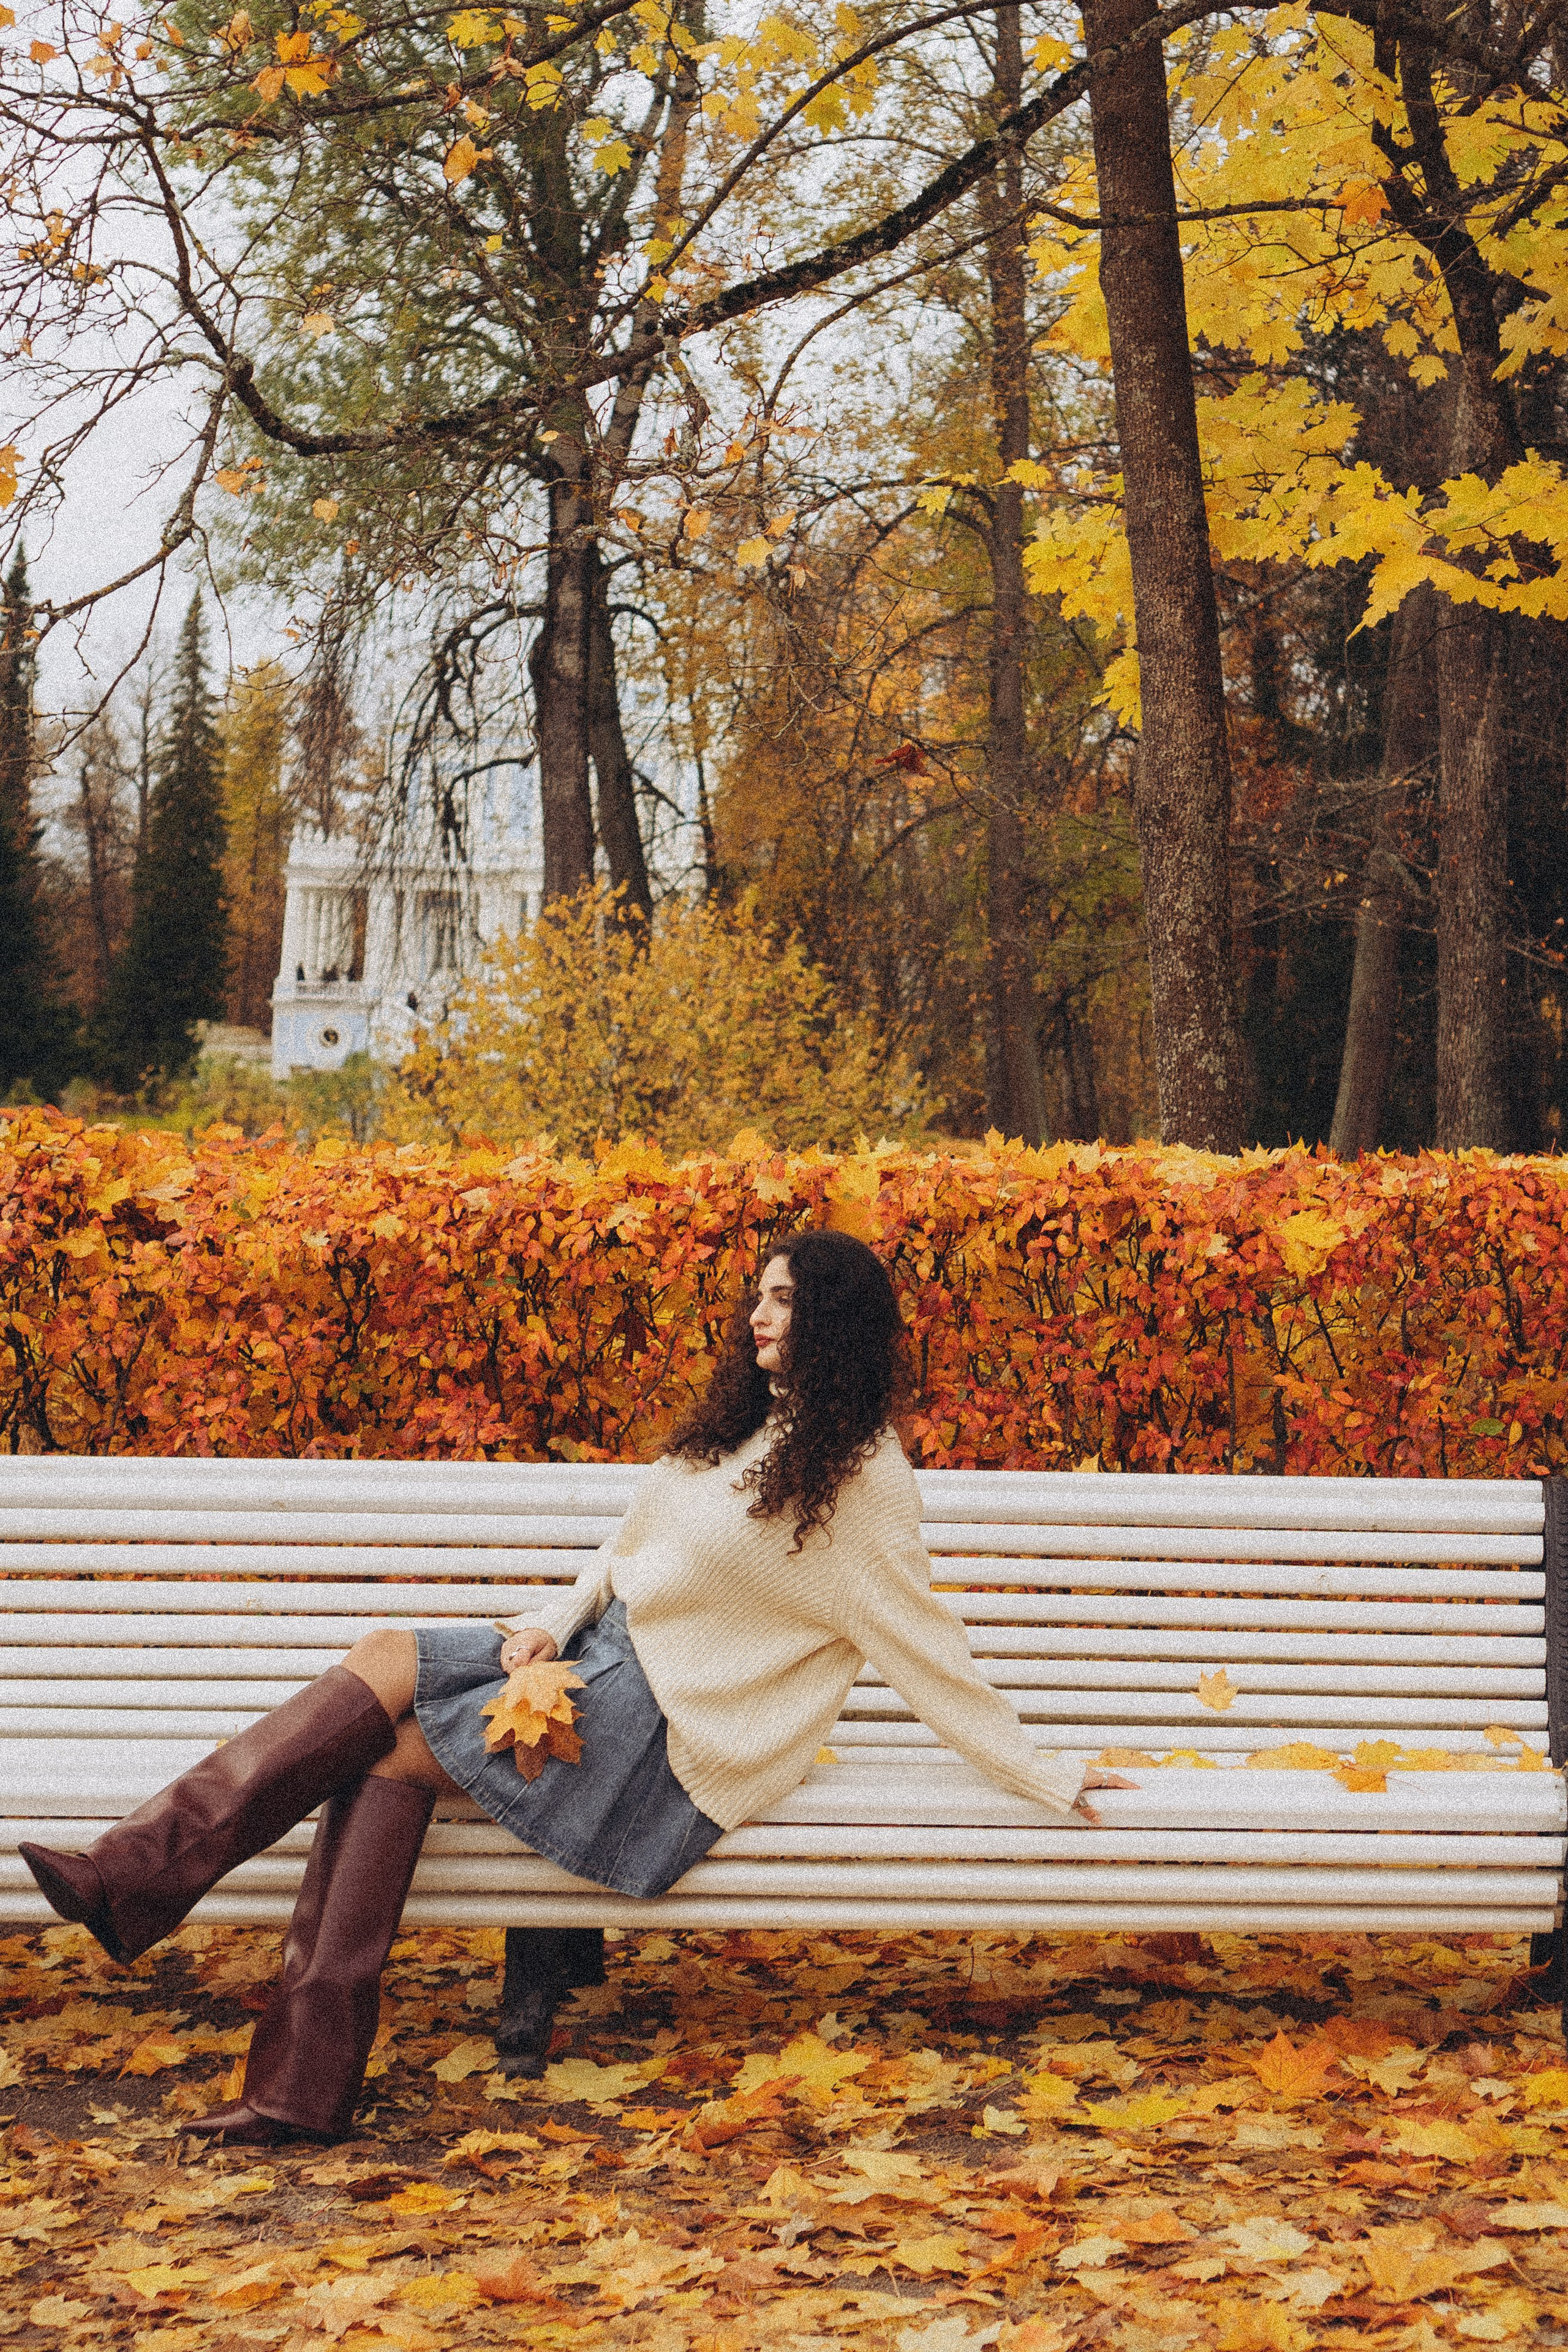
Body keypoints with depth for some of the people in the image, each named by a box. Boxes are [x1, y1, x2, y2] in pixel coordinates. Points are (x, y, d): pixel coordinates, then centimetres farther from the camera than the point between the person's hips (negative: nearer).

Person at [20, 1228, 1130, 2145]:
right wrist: (556, 1622, 2)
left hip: (673, 1740, -8)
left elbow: (931, 1652, -7)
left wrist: (1047, 1777, -7)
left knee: (392, 1742, -17)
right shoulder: (749, 1423, 15)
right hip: (605, 1655, 8)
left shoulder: (860, 1479, -10)